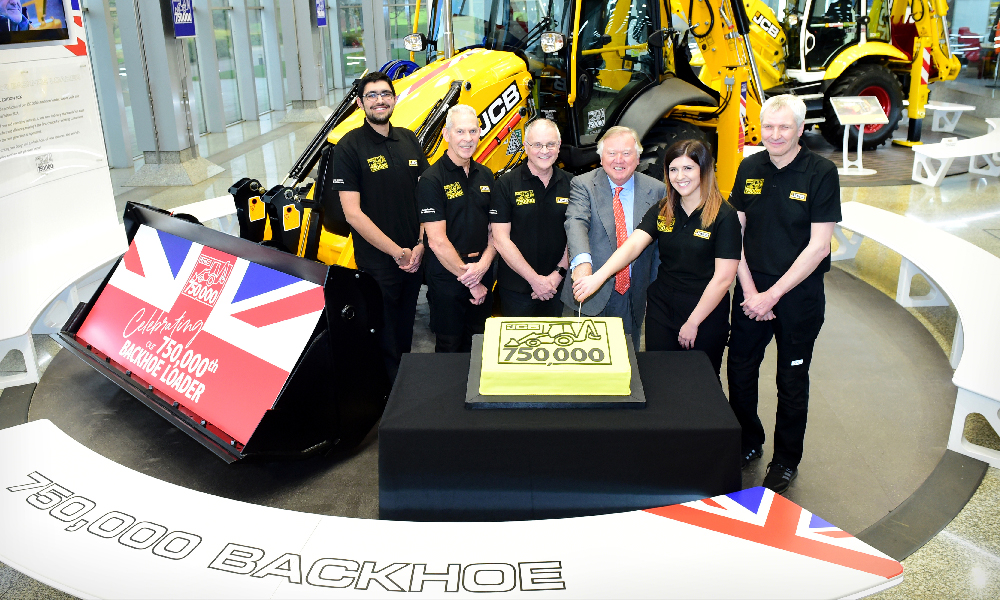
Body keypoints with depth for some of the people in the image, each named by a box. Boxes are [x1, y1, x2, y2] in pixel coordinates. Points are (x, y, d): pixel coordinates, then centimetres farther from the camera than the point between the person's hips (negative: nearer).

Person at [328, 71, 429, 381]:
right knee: (385, 342, 6)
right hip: (377, 263, -5)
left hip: (414, 258, 5)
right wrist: (397, 252, -14)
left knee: (406, 333, 20)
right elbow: (352, 213, -15)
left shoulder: (408, 140, 8)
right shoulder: (349, 146, -10)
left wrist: (420, 245, -2)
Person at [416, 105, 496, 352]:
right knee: (449, 346, 8)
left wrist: (484, 264, -10)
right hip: (447, 279, -5)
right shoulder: (432, 180, -12)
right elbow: (437, 241, -17)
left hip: (483, 275, 6)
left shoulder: (485, 176, 8)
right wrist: (470, 280, -14)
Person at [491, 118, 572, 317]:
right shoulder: (506, 185, -7)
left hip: (557, 287, 3)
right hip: (516, 290, -2)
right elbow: (500, 239, -11)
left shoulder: (570, 184, 4)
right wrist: (535, 279, -13)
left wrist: (558, 273, -7)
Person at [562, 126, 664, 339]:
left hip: (634, 298, 2)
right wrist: (582, 261, -40)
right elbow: (576, 223, -20)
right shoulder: (583, 185, -3)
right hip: (591, 294, -2)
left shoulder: (656, 190, 3)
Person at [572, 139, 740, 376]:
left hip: (706, 315, -3)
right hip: (661, 310, 4)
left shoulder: (724, 216, -11)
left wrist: (692, 322, -12)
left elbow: (723, 278, -14)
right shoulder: (661, 210, 2)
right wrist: (599, 276, -29)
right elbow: (633, 245, -12)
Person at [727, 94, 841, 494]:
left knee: (792, 381, 8)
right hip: (752, 289, 4)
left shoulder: (821, 173, -10)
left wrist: (773, 294, -15)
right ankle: (748, 443, 32)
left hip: (798, 294, -3)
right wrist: (749, 290, -6)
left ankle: (786, 461, 26)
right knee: (739, 371, 9)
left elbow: (819, 246, -13)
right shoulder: (749, 169, 3)